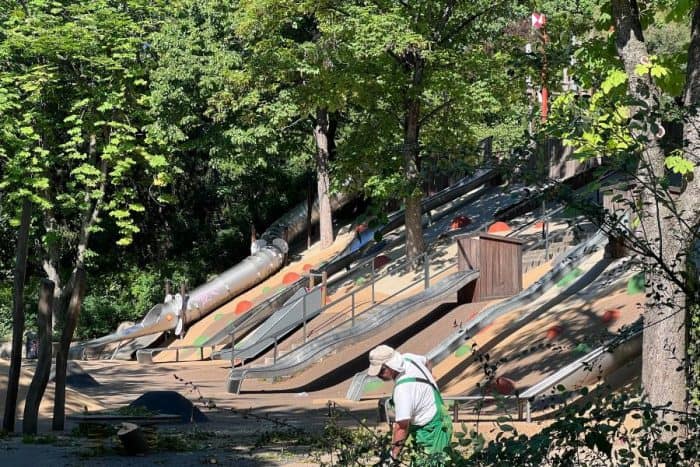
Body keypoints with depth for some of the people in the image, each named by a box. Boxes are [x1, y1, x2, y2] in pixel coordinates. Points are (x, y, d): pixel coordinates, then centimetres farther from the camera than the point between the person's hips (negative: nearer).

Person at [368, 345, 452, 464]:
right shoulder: (408, 357, -8)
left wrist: (393, 455, -22)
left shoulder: (402, 389, -33)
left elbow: (402, 427, -30)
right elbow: (427, 362, 18)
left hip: (431, 430, -10)